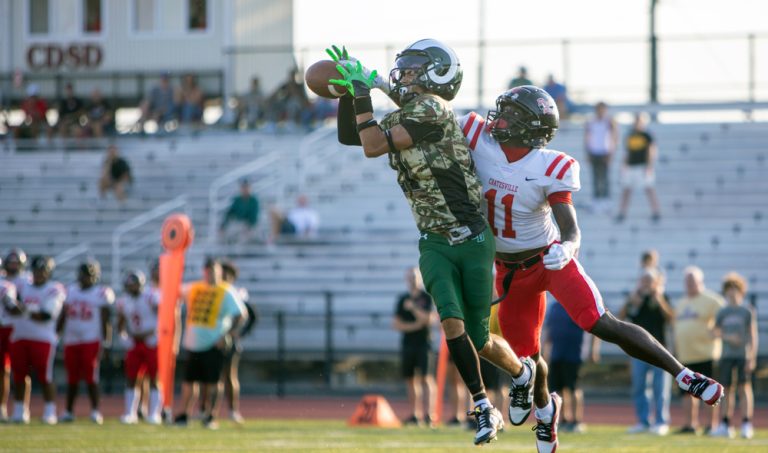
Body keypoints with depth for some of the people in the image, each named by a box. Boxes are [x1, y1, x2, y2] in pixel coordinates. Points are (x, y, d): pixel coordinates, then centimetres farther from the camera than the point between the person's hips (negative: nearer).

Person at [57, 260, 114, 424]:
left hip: (91, 341, -5)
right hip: (71, 341, 5)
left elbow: (105, 321, -4)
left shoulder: (101, 294, -3)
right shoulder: (71, 291, 12)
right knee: (72, 378, 9)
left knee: (91, 377, -7)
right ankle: (69, 411, 16)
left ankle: (95, 411, -3)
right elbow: (63, 317, 17)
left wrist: (105, 343, -10)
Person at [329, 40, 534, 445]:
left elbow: (373, 147, -20)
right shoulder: (398, 119, 8)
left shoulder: (433, 109, -17)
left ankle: (523, 372, 34)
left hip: (471, 239, -6)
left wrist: (363, 92, -15)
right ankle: (484, 410, -8)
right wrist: (348, 91, 6)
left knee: (477, 338, 3)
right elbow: (349, 137, 18)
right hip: (434, 244, 6)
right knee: (452, 322, -16)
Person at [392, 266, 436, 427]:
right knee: (410, 379, 4)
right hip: (407, 343, 4)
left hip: (423, 343, -4)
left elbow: (426, 318, -9)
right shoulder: (403, 299, 11)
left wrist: (413, 307, -14)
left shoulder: (427, 297, 2)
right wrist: (414, 325, -6)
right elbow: (396, 324, 6)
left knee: (426, 378, -12)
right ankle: (413, 415, 8)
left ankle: (428, 414, -18)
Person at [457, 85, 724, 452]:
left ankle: (685, 375, -10)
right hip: (509, 270, 4)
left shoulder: (550, 169, -20)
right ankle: (544, 407, 44)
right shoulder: (479, 139, -11)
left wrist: (565, 249, -45)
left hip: (549, 258, -4)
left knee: (603, 325, -18)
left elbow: (571, 231, -22)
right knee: (526, 354, 10)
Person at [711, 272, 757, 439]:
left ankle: (746, 424, -10)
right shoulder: (722, 313, 10)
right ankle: (726, 425, 8)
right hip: (727, 355, 3)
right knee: (727, 389, 4)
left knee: (744, 388, -8)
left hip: (743, 355, -3)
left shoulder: (747, 312, 1)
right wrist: (728, 337, -10)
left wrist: (752, 357, -8)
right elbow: (716, 332, 11)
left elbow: (753, 335, -1)